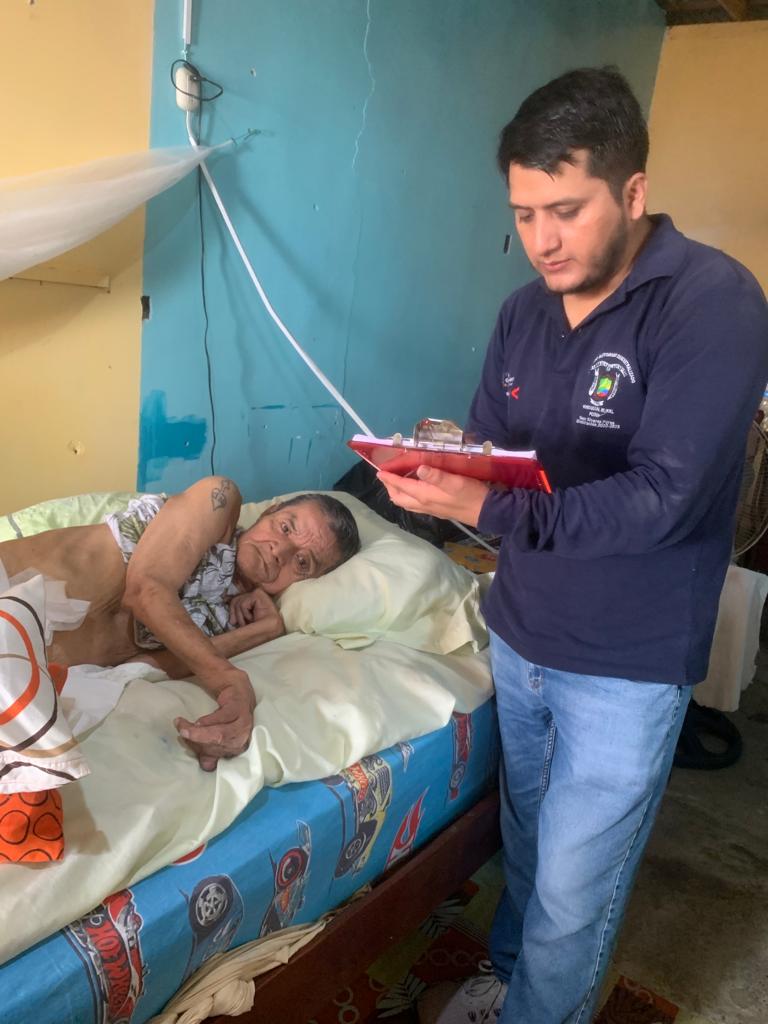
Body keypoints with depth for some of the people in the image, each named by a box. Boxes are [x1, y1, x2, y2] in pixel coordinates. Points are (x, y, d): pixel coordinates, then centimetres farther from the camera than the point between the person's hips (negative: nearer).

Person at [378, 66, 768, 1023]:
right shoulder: (523, 312, 3)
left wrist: (486, 507, -34)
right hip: (517, 637, 6)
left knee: (573, 890, 10)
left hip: (627, 666, -5)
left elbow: (663, 500, -26)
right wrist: (438, 469, -17)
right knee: (526, 837, 24)